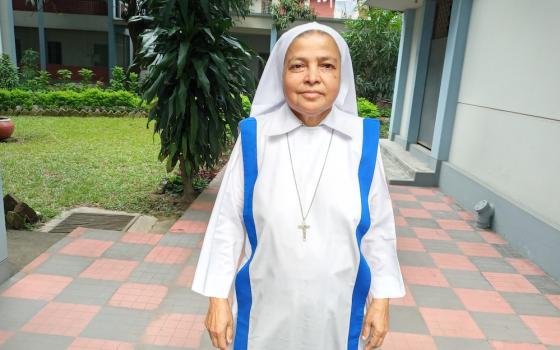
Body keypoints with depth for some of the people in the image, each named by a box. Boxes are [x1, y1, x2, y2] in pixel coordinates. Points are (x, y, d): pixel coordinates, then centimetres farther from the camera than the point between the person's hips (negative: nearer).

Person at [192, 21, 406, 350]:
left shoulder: (363, 140, -9)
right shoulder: (254, 137, -11)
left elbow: (379, 227, -2)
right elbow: (228, 221, -6)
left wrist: (381, 300, 0)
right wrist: (218, 298, -5)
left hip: (337, 305, 1)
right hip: (266, 304, 0)